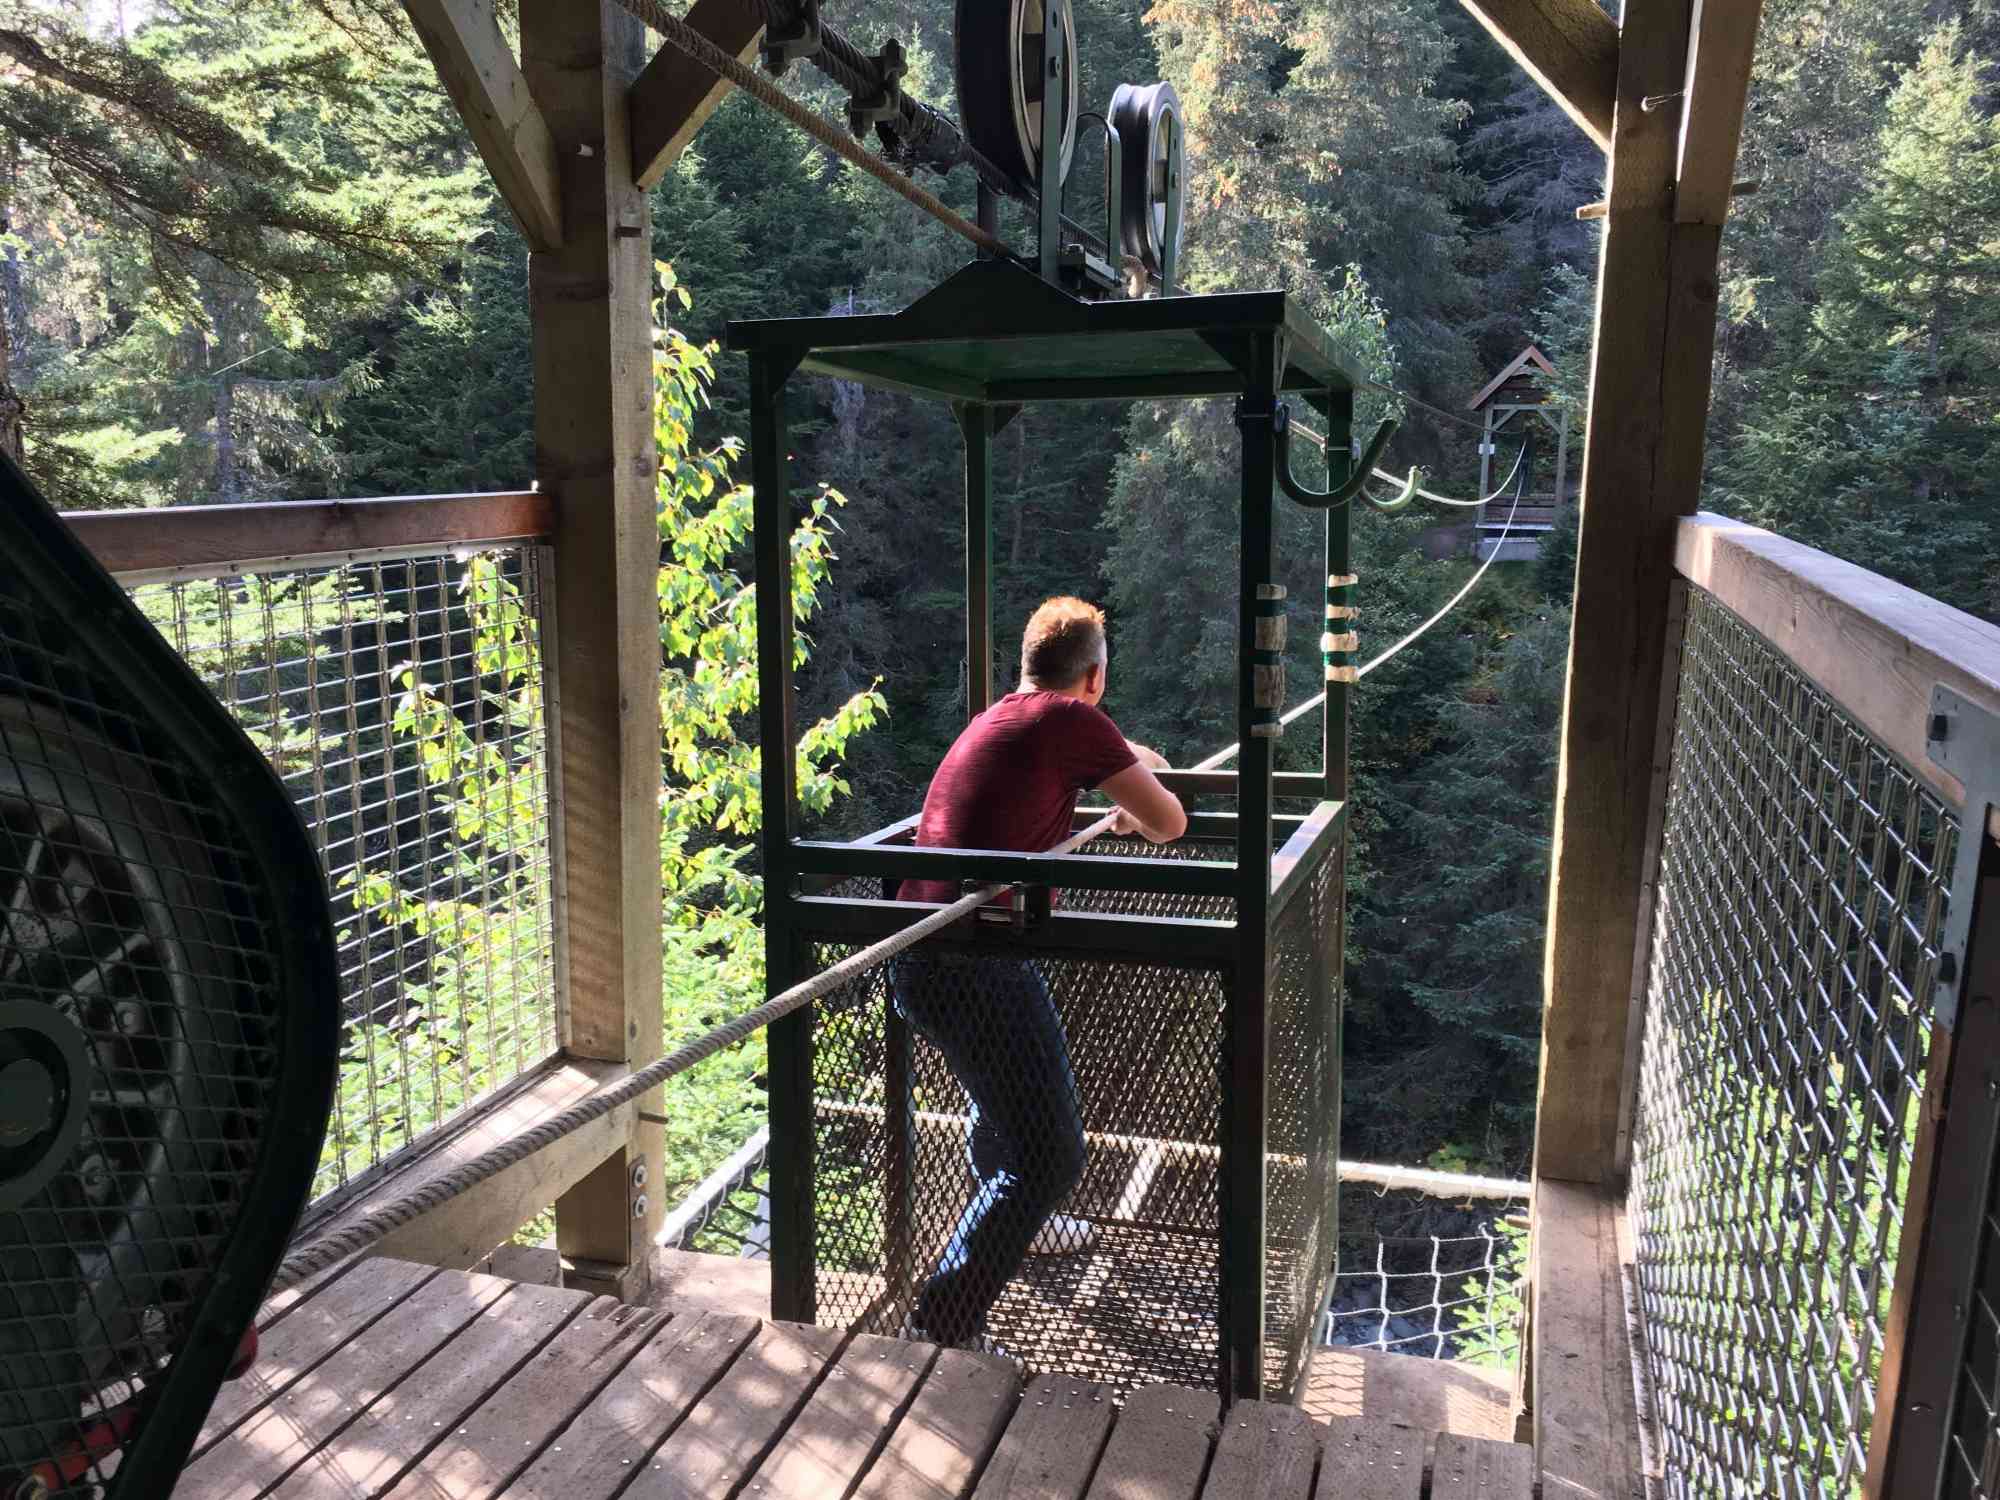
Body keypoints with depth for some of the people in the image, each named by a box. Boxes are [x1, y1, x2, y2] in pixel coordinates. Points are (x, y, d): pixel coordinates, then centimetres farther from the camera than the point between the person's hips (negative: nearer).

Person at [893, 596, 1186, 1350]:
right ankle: (943, 1328, 1)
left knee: (1007, 1083, 34)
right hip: (974, 967, -9)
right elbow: (1168, 823, -1)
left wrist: (1122, 758, 57)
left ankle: (1013, 1220, 55)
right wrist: (1138, 796, 20)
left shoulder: (994, 719, 19)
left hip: (917, 957, 10)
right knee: (1049, 1157, -1)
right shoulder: (1072, 719, -7)